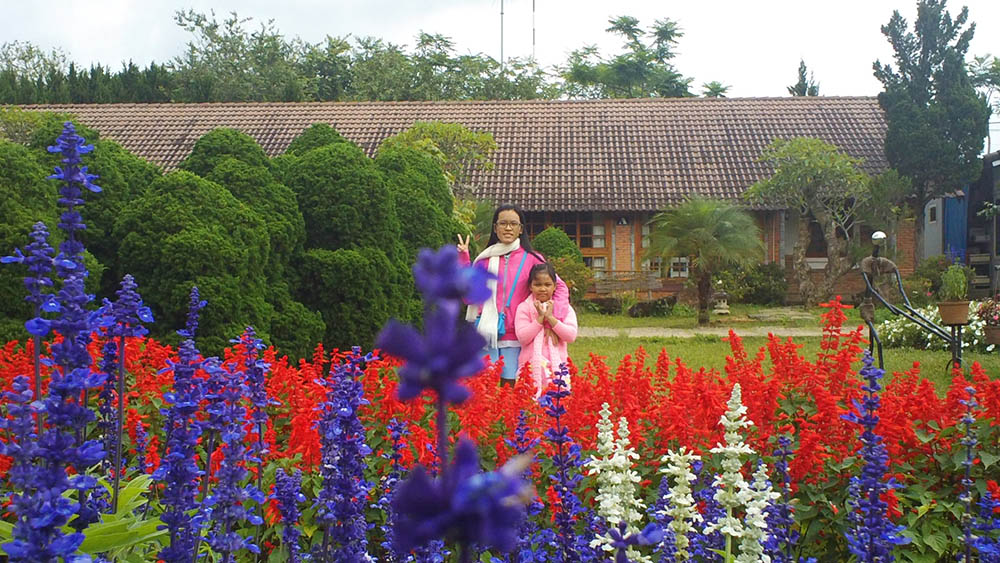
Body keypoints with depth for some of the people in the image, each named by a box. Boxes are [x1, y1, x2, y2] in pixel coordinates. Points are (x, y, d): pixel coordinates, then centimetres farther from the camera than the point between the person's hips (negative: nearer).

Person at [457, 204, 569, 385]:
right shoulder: (485, 259, 8)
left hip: (514, 336, -1)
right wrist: (463, 260, 0)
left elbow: (559, 286, 4)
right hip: (487, 333, 1)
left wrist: (554, 319, -11)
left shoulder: (530, 259, 4)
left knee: (510, 385, 1)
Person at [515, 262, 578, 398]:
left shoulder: (564, 308, 8)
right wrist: (540, 317, -12)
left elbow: (571, 336, -6)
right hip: (531, 368, -1)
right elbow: (522, 337, -7)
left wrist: (550, 317, -10)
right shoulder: (524, 308, 4)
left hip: (557, 367, 1)